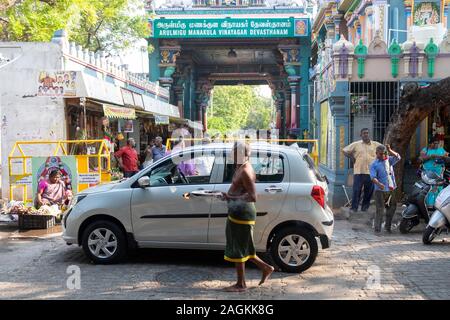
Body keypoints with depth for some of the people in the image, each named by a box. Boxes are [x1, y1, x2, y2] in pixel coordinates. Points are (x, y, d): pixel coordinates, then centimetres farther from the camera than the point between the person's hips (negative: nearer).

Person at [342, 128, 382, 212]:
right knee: (356, 190, -5)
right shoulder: (356, 144, 6)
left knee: (369, 191, 6)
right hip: (358, 171, -2)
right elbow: (345, 151, 11)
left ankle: (365, 207, 19)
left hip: (371, 172, 2)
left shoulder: (376, 145, 8)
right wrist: (352, 158, 3)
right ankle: (354, 208, 3)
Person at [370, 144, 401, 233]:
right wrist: (379, 184, -32)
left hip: (391, 189, 5)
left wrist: (390, 150, -18)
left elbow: (397, 157, -4)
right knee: (380, 209, -8)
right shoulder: (374, 164, -3)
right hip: (380, 190, -5)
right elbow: (373, 177, -14)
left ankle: (387, 226, 29)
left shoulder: (389, 160, 11)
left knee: (392, 208, 15)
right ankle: (377, 228, -3)